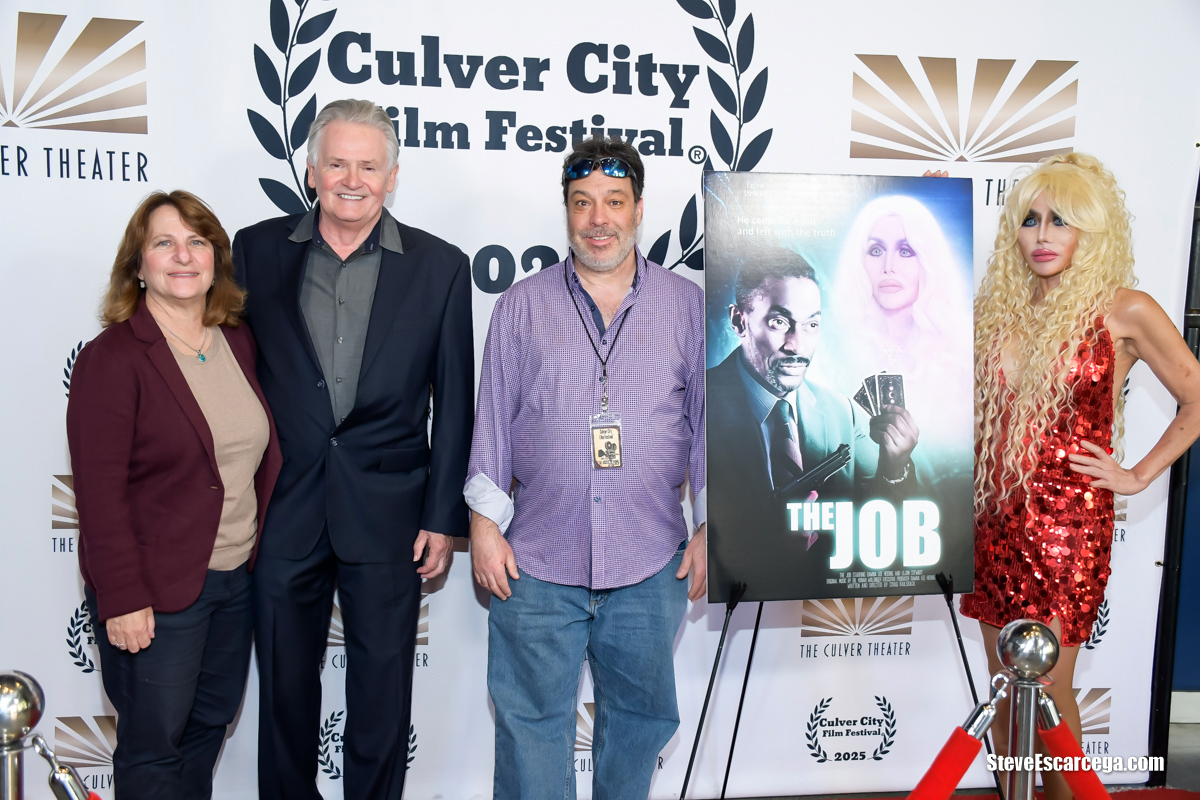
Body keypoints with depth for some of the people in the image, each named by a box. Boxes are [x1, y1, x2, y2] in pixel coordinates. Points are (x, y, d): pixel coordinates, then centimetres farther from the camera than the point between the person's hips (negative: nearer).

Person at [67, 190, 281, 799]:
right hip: (156, 590, -6)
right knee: (154, 747, 8)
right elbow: (100, 491, -16)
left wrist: (261, 553, 8)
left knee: (211, 724, 19)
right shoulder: (112, 358, -13)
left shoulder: (238, 341, 6)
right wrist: (122, 599, -17)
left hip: (237, 576, 6)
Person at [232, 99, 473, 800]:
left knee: (383, 690, 12)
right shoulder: (258, 250, 2)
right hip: (282, 508, 1)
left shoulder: (439, 266, -1)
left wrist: (444, 517, -3)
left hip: (387, 514, -1)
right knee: (284, 683, 15)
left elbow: (454, 404, 0)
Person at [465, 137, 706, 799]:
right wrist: (485, 522, 1)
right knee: (532, 718, 6)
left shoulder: (688, 305, 5)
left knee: (639, 712, 14)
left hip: (651, 563, 1)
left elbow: (710, 420, 7)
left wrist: (712, 526, 3)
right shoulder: (521, 305, 5)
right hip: (537, 559, 0)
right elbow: (492, 419, 6)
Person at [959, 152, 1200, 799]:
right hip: (992, 520, 4)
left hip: (1066, 525, -4)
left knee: (1046, 692, 1)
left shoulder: (1123, 312, -4)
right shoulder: (1001, 307, 8)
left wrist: (1137, 476, -2)